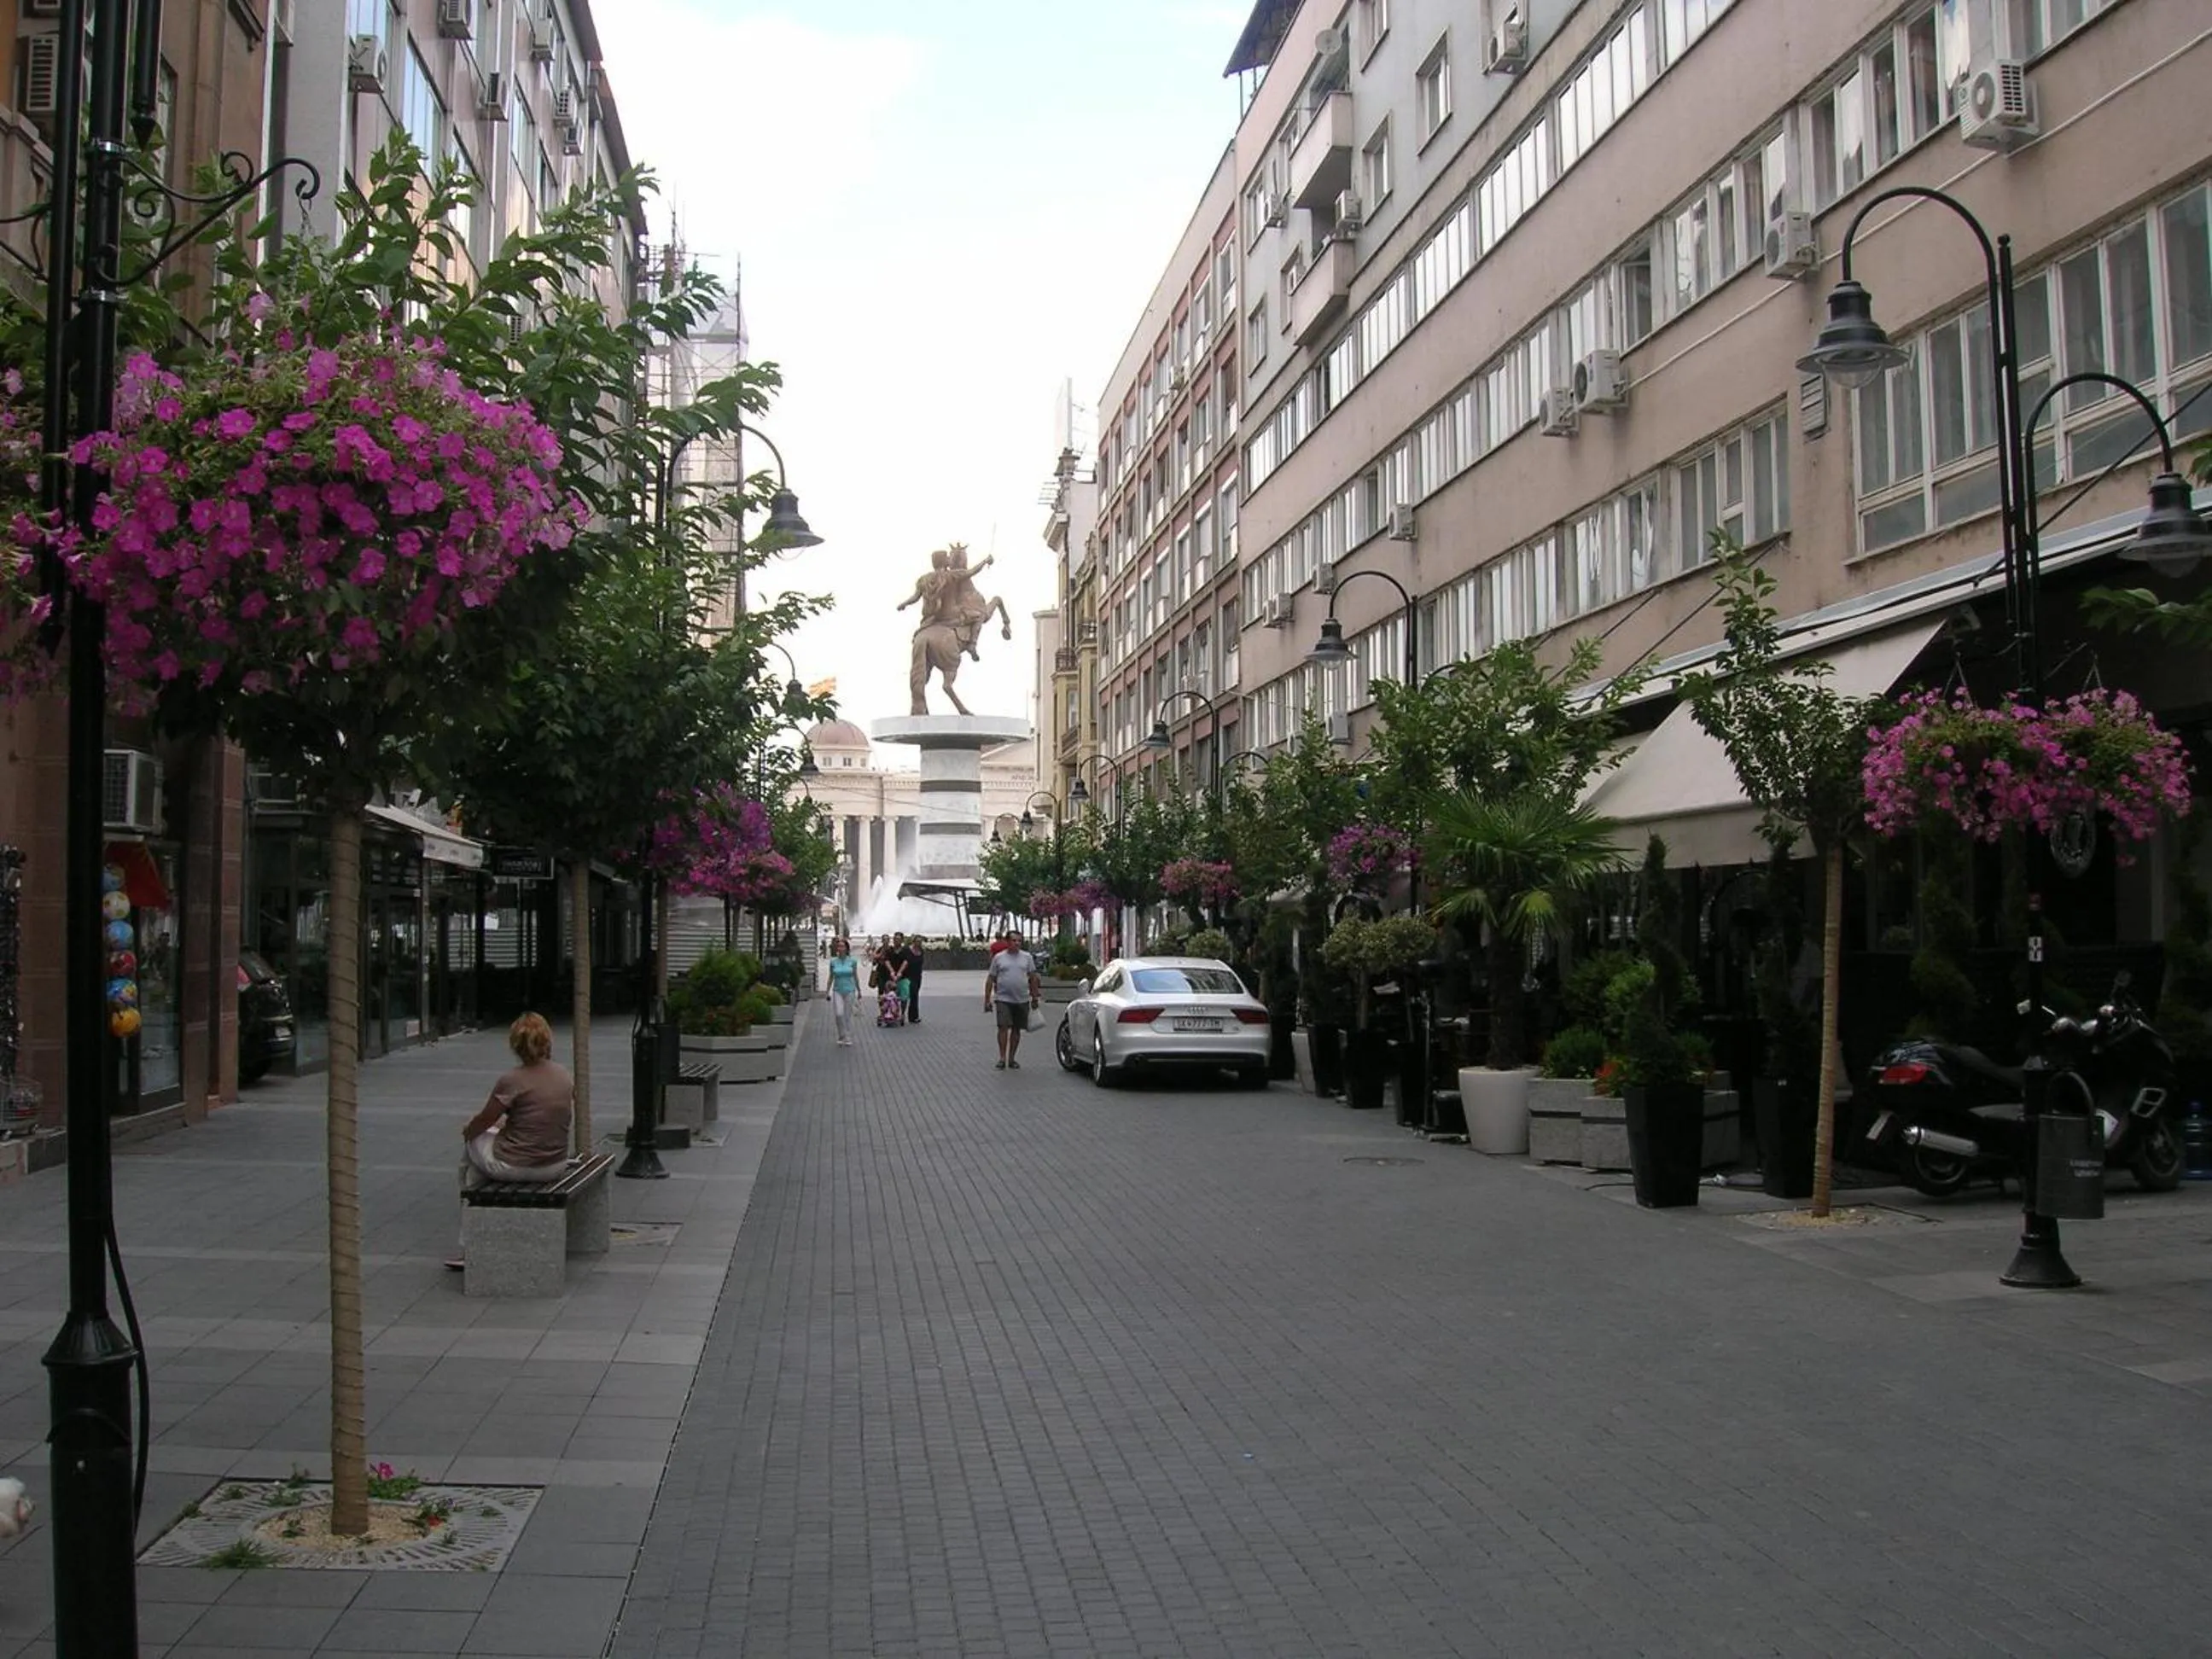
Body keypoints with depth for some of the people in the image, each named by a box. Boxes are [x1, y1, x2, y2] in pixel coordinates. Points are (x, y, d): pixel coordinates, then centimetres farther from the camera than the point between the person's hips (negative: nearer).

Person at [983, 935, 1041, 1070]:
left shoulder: (1027, 957, 8)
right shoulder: (998, 958, 3)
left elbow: (1033, 978, 12)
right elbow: (990, 979, 4)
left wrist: (1035, 997, 8)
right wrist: (987, 999, 0)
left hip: (1022, 1000, 3)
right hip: (1003, 999, -2)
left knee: (1016, 1029, 7)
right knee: (1003, 1027, -13)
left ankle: (1011, 1059, 16)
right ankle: (1002, 1058, -11)